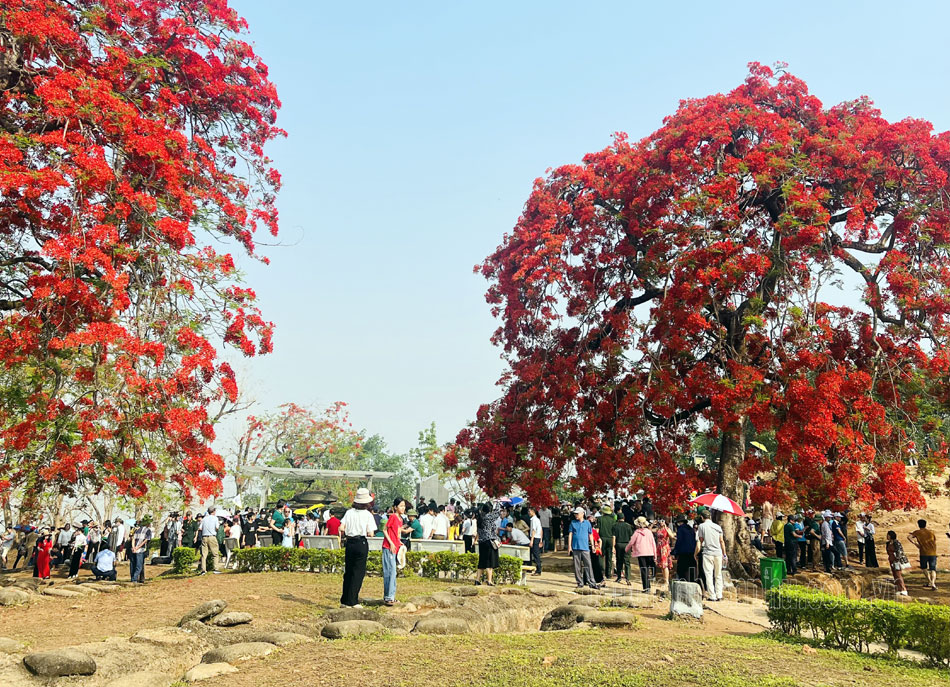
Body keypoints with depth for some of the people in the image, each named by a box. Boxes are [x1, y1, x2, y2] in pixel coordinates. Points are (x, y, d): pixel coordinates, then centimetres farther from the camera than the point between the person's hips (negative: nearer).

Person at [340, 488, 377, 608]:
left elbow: (341, 528, -4)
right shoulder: (368, 515, -8)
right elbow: (370, 534, -11)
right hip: (361, 543, -4)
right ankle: (352, 601, 3)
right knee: (358, 572, 4)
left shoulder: (349, 512, 1)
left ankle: (344, 600, 18)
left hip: (350, 543, 4)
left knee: (348, 571, 14)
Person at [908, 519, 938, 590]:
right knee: (933, 569, 1)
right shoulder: (931, 532, 12)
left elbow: (909, 537, -10)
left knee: (924, 568, 19)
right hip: (933, 553, 2)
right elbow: (935, 543, 16)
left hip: (924, 553, -2)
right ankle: (933, 583, -19)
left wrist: (915, 544, 0)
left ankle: (929, 583, 19)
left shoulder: (917, 532, 4)